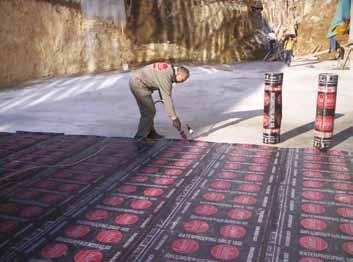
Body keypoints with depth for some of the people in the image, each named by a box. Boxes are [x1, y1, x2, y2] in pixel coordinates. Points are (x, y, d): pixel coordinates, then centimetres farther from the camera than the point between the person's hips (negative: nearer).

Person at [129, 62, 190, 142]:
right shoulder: (165, 77, -24)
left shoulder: (169, 68, 5)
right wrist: (174, 118, -24)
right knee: (150, 111, -8)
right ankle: (140, 137, -2)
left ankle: (150, 133, 28)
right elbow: (167, 98, -26)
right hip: (139, 84, -10)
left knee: (147, 111, 17)